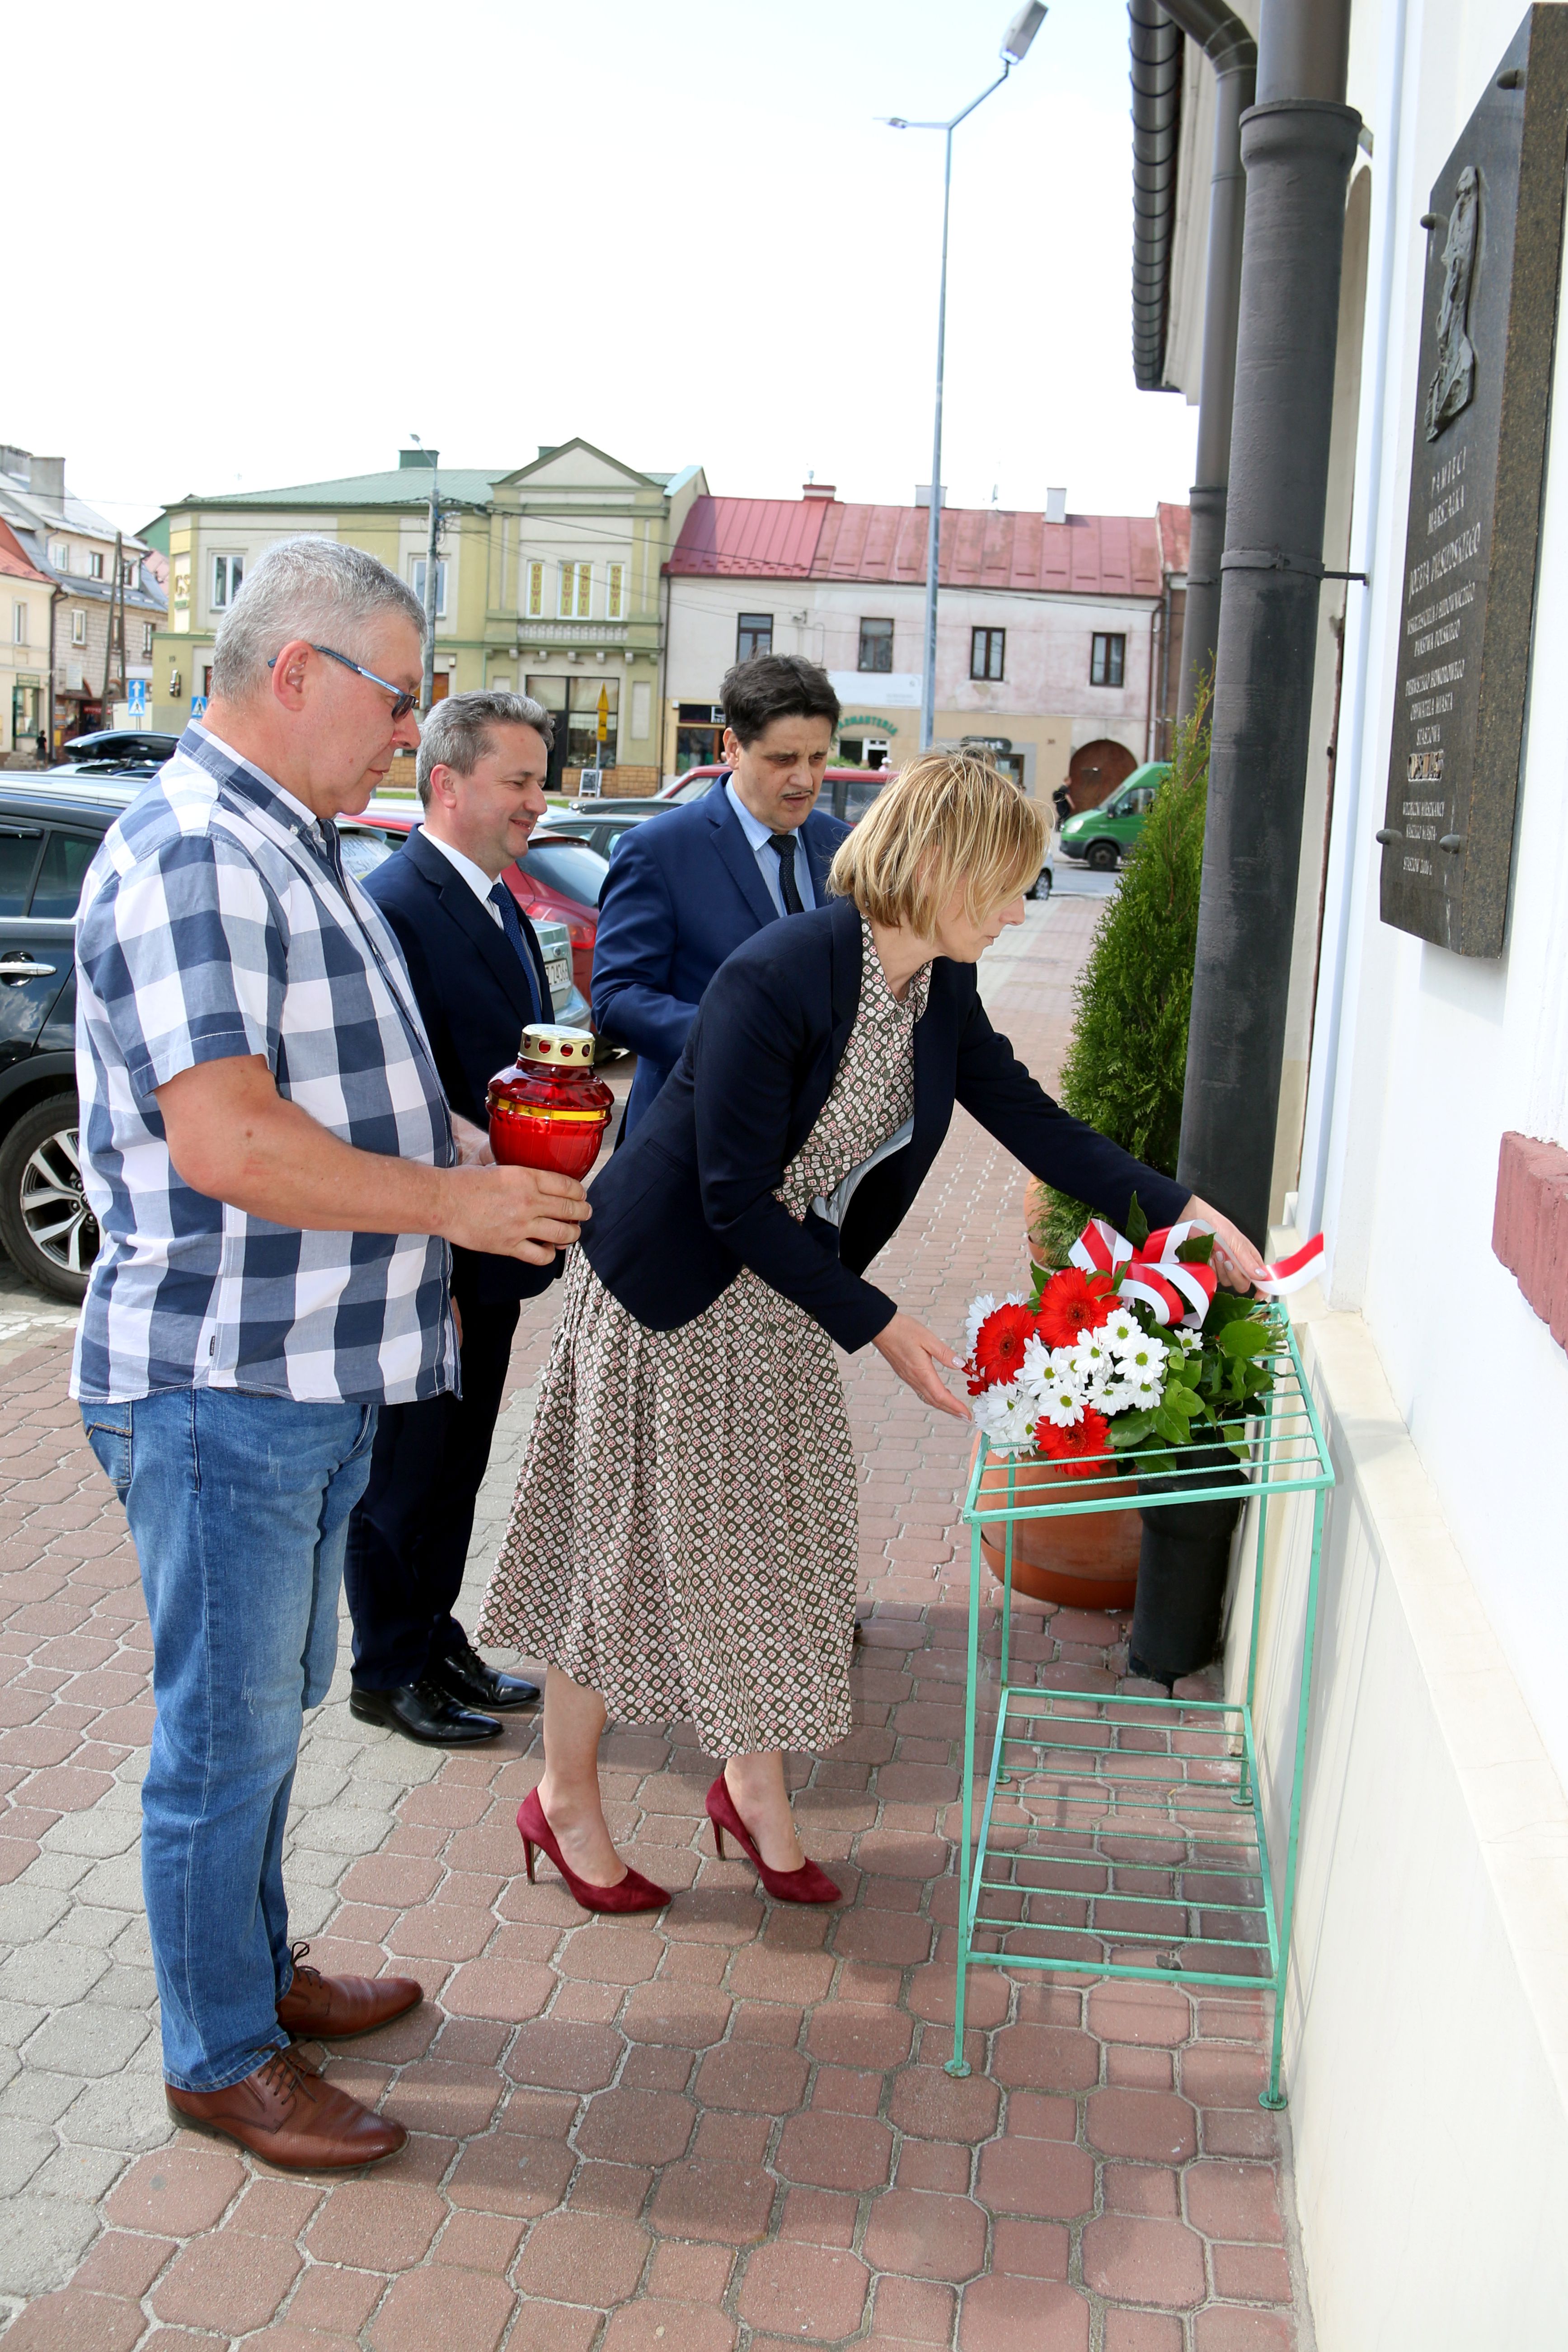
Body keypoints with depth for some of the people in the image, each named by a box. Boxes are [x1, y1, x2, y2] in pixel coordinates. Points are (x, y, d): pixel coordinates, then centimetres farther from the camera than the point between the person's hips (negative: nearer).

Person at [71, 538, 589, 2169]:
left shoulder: (288, 848, 15)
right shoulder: (191, 855, -18)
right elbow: (227, 1142, -27)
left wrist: (459, 1150, 11)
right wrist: (455, 1204, -18)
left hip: (313, 1374, 10)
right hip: (218, 1381, -10)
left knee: (272, 1704, 22)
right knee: (226, 1733, 5)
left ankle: (254, 1967, 39)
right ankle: (221, 2060, 23)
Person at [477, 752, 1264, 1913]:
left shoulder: (944, 991, -5)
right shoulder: (778, 978, -29)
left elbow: (1034, 1120, 2)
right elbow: (736, 1201, -26)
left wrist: (1182, 1211, -8)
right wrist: (879, 1326, -23)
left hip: (785, 1295, 7)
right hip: (667, 1290, -7)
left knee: (771, 1536, 14)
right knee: (629, 1536, 5)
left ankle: (755, 1789, 34)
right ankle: (566, 1802, 26)